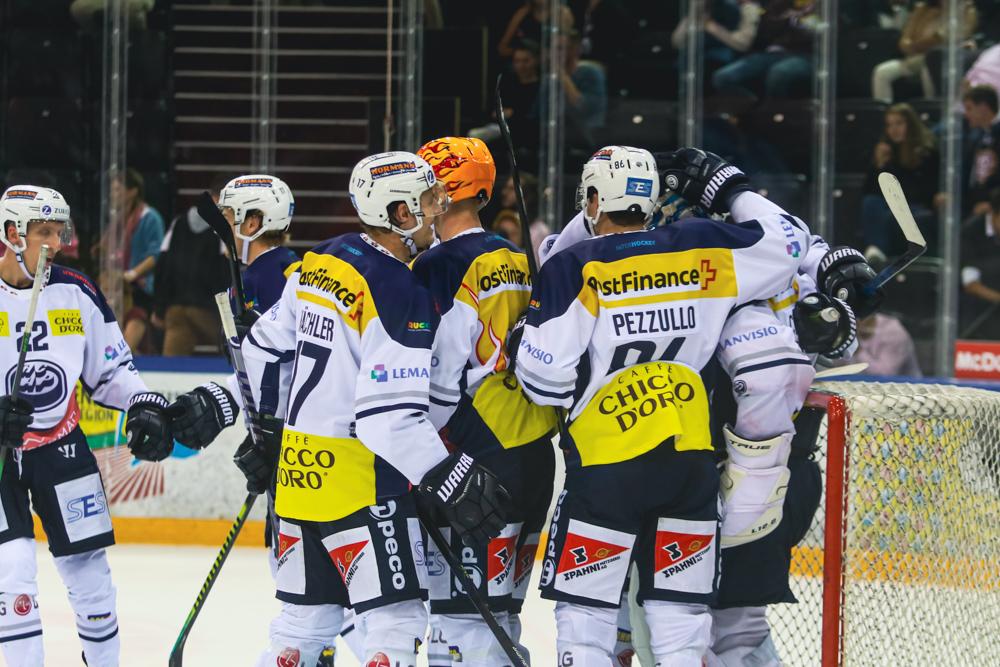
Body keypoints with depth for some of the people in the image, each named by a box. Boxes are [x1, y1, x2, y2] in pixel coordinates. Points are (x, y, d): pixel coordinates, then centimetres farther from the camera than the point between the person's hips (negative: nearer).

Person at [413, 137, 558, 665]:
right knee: (501, 607, 15)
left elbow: (442, 380, -15)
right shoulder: (517, 261, 14)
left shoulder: (439, 267, -12)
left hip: (481, 459, -9)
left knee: (464, 612, -9)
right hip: (537, 453, 9)